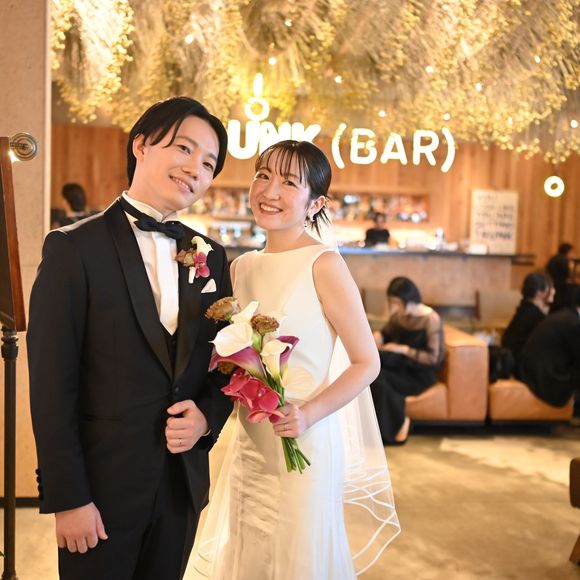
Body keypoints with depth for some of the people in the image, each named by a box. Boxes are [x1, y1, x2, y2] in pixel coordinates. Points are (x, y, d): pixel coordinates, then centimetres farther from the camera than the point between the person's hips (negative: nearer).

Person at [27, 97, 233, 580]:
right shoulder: (74, 248, -9)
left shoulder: (210, 257, 7)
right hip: (102, 485, -4)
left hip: (183, 483, 5)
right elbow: (51, 384, -12)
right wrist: (67, 498, -14)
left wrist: (208, 417, -8)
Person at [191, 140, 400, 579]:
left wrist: (310, 414, -22)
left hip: (303, 443, -6)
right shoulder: (241, 267, 5)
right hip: (248, 442, 6)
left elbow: (367, 362, -11)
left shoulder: (323, 264, -13)